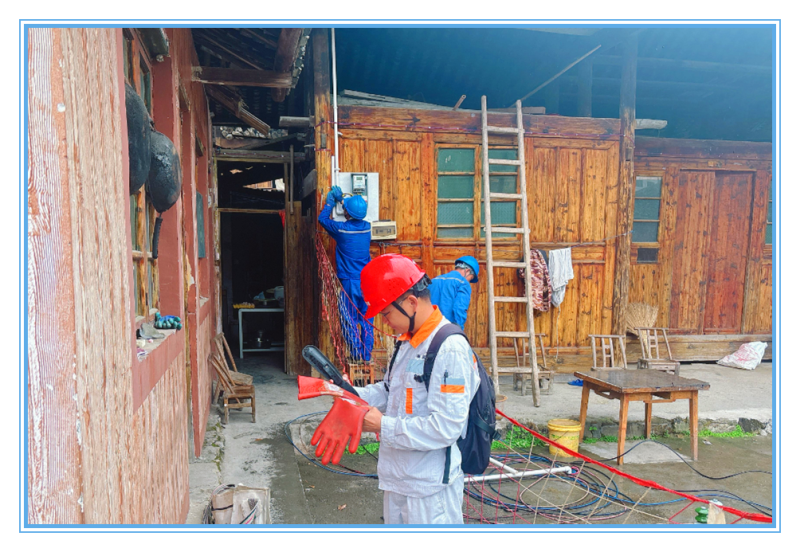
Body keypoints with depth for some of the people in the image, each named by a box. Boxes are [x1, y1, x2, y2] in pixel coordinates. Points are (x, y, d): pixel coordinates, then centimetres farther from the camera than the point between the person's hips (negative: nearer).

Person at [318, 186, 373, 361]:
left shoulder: (342, 229, -12)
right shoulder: (367, 227, 0)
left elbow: (323, 218, 7)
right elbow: (355, 219, 23)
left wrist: (330, 201, 19)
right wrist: (341, 199, 29)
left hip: (349, 282, -4)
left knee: (350, 320, 8)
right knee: (367, 319, 11)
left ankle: (356, 353, 10)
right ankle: (367, 354, 15)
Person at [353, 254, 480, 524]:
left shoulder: (450, 348, -23)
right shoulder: (407, 341, 7)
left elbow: (446, 427, -27)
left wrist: (384, 426, -20)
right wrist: (354, 395, 1)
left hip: (430, 487, -9)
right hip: (398, 478, 9)